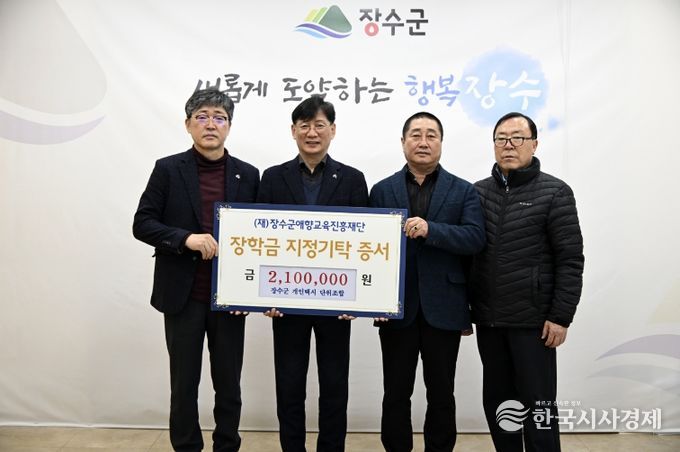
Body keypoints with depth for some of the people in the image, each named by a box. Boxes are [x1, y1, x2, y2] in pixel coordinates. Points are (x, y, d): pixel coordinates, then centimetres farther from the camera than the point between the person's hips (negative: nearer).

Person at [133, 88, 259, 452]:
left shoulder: (248, 175, 4)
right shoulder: (168, 169, 0)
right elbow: (142, 224, -3)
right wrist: (185, 238, -20)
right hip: (183, 295, -1)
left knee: (229, 384, 12)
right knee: (184, 383, 11)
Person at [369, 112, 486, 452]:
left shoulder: (463, 191, 5)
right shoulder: (382, 190, 6)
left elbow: (476, 238, -9)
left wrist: (430, 229, -23)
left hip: (443, 308, 0)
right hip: (396, 307, 0)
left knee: (441, 394, 13)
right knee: (396, 394, 11)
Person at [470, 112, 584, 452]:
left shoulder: (554, 192, -5)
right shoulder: (478, 192, 7)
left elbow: (570, 260, -7)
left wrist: (561, 316, -12)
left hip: (533, 320, -4)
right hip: (488, 319, 4)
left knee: (537, 404, 4)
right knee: (496, 401, 14)